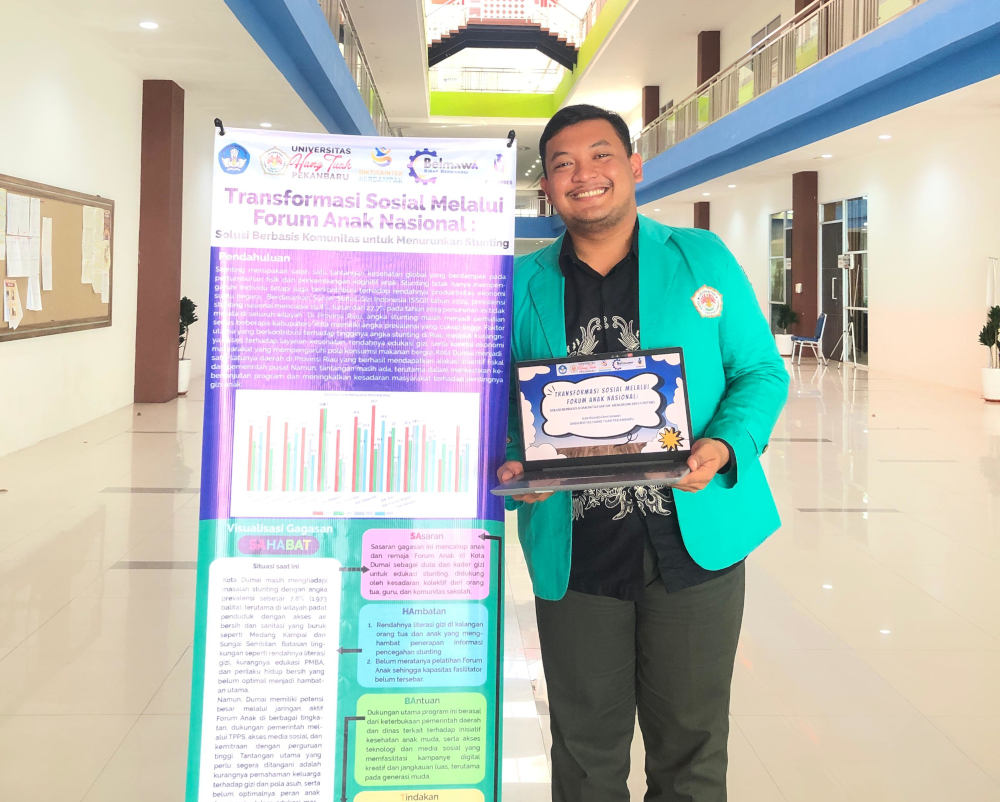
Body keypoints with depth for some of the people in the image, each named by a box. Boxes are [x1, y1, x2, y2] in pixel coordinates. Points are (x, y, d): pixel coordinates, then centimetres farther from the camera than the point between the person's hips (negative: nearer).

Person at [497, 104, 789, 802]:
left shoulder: (703, 260, 5)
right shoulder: (523, 285, 7)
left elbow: (761, 370, 5)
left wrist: (725, 444, -14)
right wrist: (509, 466, -12)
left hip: (695, 541, 0)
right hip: (575, 553, 1)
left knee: (690, 745, 9)